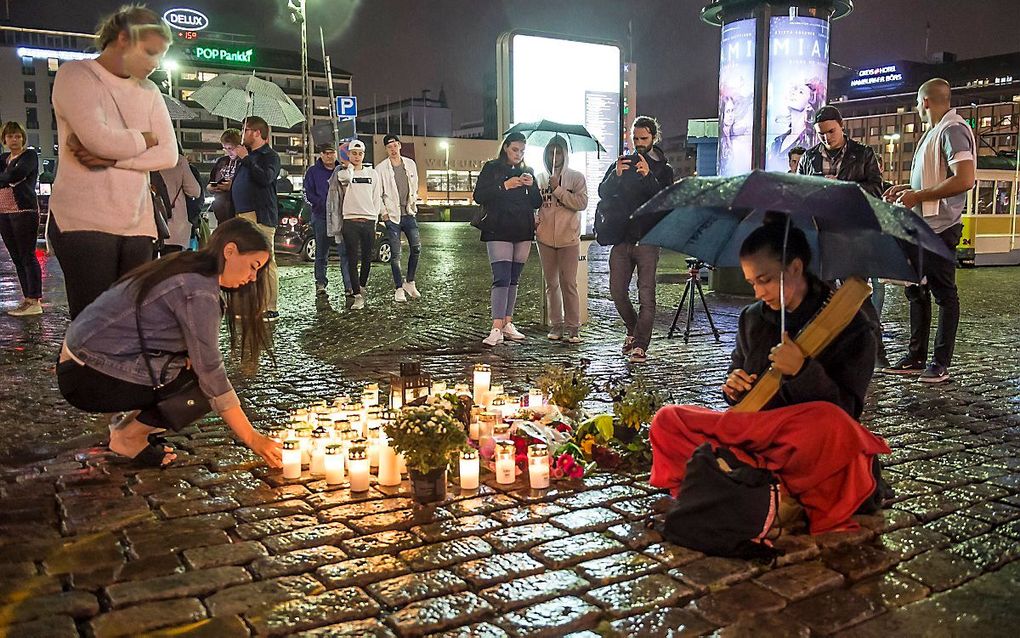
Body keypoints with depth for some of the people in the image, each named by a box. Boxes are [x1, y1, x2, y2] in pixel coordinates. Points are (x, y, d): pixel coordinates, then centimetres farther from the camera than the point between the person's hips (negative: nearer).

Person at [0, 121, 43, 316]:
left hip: (25, 211, -7)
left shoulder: (30, 155, 0)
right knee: (17, 258, 8)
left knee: (27, 256, -8)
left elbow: (18, 173, -18)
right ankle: (28, 298, 14)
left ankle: (35, 302, -7)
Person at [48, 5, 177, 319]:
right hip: (85, 222, -5)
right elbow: (98, 138, -18)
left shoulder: (149, 91, 15)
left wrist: (109, 158, -11)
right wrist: (144, 139, -1)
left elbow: (169, 155, 2)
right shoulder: (76, 74, -1)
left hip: (136, 224, 5)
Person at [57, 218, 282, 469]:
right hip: (89, 378, -9)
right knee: (204, 385, -13)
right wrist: (253, 439, -19)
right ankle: (128, 438, 1)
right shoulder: (199, 291, -23)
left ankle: (131, 424, 12)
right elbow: (211, 373, -23)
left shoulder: (190, 268, 6)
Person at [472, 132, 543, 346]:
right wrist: (504, 186, -16)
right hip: (499, 232, -5)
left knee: (514, 280, 8)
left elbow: (537, 203, 13)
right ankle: (496, 328, -18)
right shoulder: (492, 168, 3)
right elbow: (479, 196, -7)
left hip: (523, 232, 5)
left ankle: (508, 324, 14)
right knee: (501, 279, -14)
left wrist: (531, 186, -6)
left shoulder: (528, 171, 16)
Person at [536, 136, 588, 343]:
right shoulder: (540, 178, 11)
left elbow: (582, 202, -11)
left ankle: (573, 327, 0)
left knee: (568, 283, -6)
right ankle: (556, 325, 17)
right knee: (551, 283, 9)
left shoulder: (576, 177, 1)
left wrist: (559, 190, -15)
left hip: (568, 238, -4)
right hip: (545, 238, 4)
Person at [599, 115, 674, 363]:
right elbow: (603, 192, 2)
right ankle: (633, 330, 26)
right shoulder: (623, 163, 14)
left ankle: (640, 346, -5)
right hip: (621, 237, 3)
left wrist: (648, 176, -24)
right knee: (617, 291, 4)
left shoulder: (663, 169, 7)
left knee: (646, 294, -8)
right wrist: (616, 175, -17)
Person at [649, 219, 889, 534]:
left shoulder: (852, 325, -5)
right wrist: (733, 387, -1)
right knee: (667, 421, -15)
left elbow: (846, 410, -10)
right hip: (753, 434, 5)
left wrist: (803, 371, -27)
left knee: (829, 422, -40)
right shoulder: (752, 317, 10)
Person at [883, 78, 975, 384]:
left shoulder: (953, 129, -13)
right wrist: (907, 187, 15)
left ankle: (942, 363, 7)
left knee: (944, 293, -1)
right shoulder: (934, 132, 17)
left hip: (940, 227, -10)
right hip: (921, 226, 10)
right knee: (916, 290, 13)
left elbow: (964, 180, -23)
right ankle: (916, 357, 22)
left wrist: (918, 196, -18)